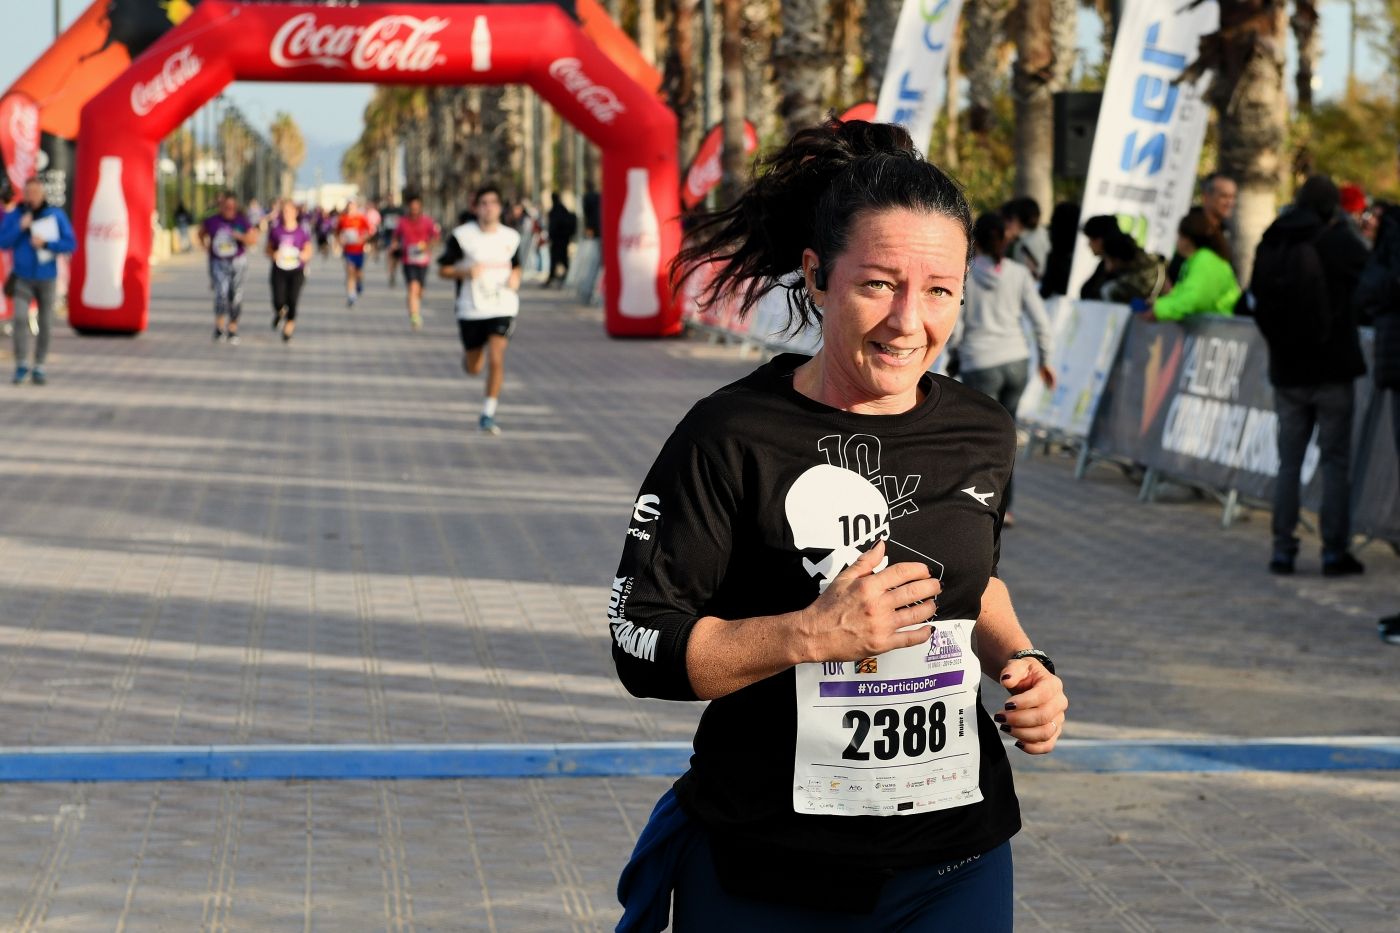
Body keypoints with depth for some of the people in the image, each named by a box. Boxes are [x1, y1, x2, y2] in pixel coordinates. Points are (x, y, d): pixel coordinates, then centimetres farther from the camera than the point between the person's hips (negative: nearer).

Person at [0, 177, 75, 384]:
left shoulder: (56, 215, -4)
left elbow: (71, 243, -6)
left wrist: (45, 243, -18)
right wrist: (20, 227, -18)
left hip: (47, 278, 1)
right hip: (23, 278, -1)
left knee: (46, 324, 5)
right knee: (20, 318, -18)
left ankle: (39, 367, 18)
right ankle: (21, 365, -11)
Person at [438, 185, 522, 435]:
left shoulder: (511, 237, 4)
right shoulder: (462, 236, -6)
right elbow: (443, 269, -1)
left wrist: (515, 278, -2)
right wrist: (465, 271, -20)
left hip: (502, 308, 1)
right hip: (471, 309, -1)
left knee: (496, 359, -16)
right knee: (473, 368, 11)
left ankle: (488, 414, -6)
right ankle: (467, 353, 50)